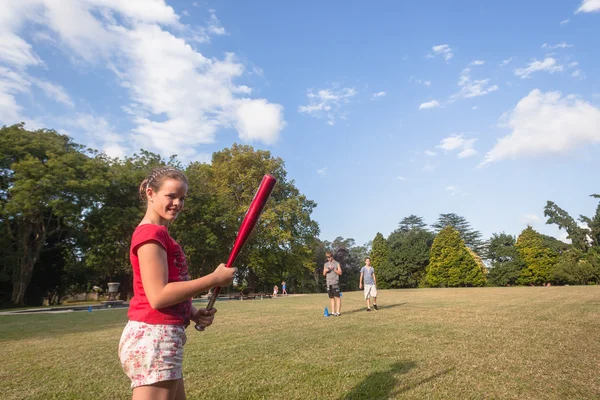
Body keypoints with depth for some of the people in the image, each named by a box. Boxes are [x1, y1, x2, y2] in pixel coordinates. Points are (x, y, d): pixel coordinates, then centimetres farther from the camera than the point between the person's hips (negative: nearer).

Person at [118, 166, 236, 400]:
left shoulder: (160, 235, 16)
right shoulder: (151, 233, -13)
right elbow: (158, 296, -21)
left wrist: (193, 314, 2)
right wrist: (214, 279, -17)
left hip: (163, 338, 10)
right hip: (153, 338, -10)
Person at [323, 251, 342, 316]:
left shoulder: (337, 263, 4)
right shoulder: (326, 264, 15)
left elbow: (340, 273, -1)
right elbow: (324, 274, 16)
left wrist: (333, 269, -13)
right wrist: (325, 271, -6)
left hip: (335, 282, -4)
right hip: (328, 283, 4)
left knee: (337, 297, -6)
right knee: (331, 297, 6)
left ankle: (338, 312, -4)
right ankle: (333, 312, 11)